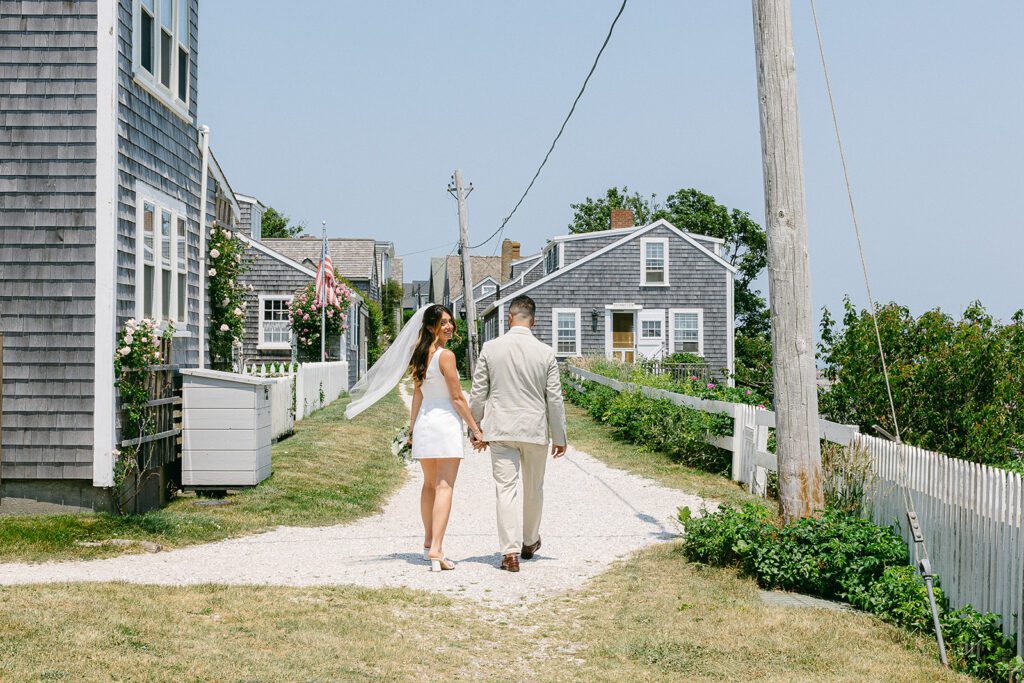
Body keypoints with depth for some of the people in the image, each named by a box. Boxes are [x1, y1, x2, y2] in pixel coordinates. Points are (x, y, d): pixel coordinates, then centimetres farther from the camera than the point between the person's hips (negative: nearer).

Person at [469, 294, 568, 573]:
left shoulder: (490, 348, -4)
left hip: (500, 430, -1)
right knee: (533, 489, 18)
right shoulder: (545, 352, -5)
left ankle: (510, 551, -9)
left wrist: (475, 429, 11)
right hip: (535, 430, 1)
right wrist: (559, 437, 7)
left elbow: (478, 394, 0)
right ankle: (529, 542, 35)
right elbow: (554, 399, -2)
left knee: (506, 488, -1)